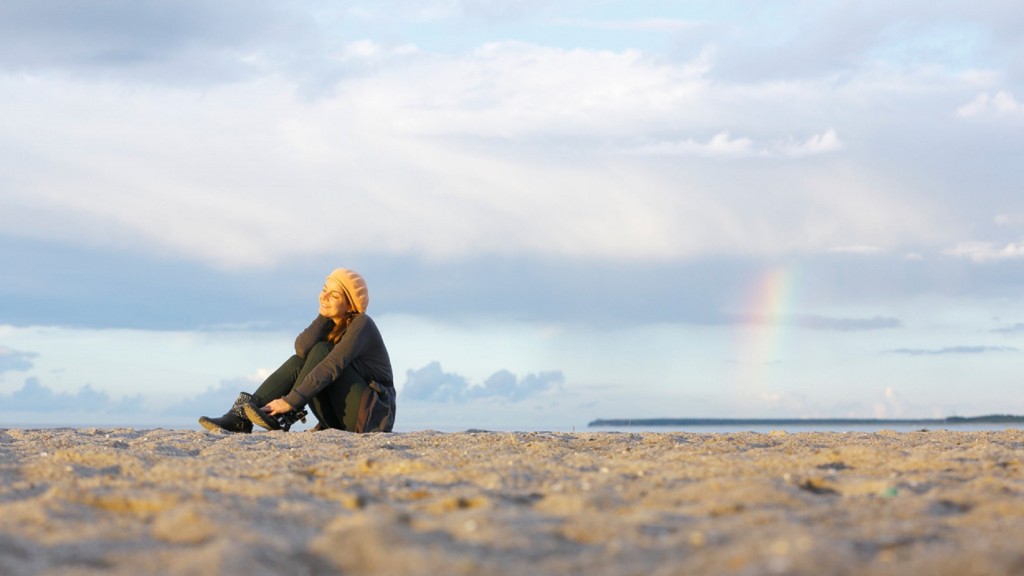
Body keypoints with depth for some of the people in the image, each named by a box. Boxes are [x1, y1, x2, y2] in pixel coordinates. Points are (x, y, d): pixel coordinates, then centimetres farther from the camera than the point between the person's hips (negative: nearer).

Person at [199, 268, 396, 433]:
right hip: (341, 419, 7)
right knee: (298, 362, -10)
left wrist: (291, 400, -33)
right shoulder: (331, 323, 8)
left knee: (321, 350, -19)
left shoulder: (361, 324, -16)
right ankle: (241, 417, -22)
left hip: (373, 416, -7)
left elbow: (332, 367, -28)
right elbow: (302, 348, -12)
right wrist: (324, 315, -14)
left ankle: (282, 419, -25)